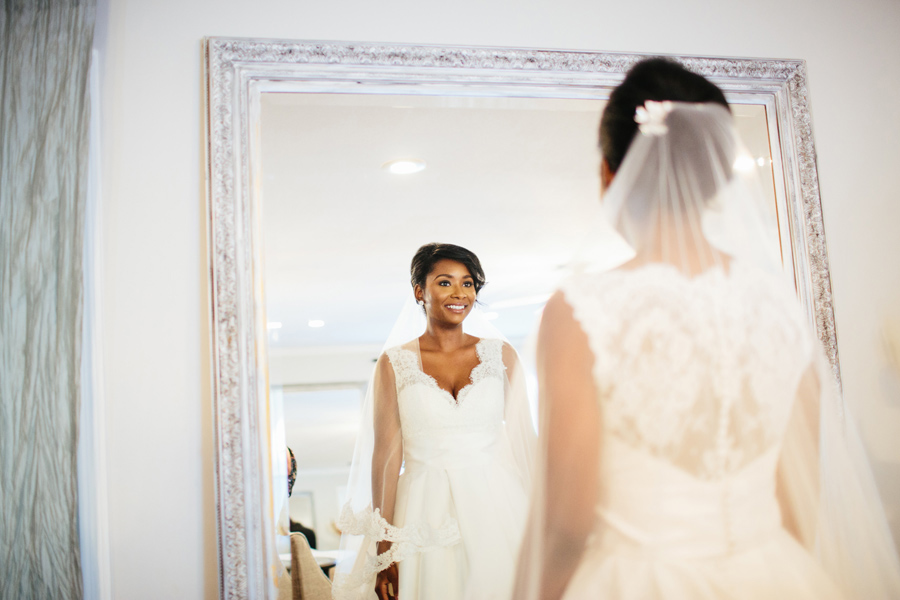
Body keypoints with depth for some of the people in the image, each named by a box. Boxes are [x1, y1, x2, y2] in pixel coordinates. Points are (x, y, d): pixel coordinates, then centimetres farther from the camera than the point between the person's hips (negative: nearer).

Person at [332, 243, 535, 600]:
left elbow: (522, 443, 6)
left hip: (497, 508, 2)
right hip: (426, 516, -1)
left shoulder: (500, 354, 5)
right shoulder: (394, 363, 1)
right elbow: (386, 455, -1)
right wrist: (384, 551, -3)